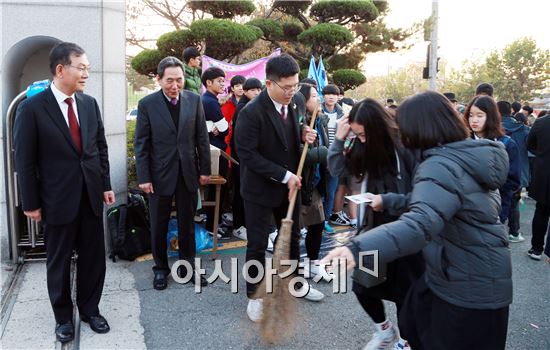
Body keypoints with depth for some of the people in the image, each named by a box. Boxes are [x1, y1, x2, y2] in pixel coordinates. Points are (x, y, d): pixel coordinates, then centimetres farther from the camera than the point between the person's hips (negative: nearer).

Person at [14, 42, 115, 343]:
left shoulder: (90, 103, 3)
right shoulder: (32, 108, -10)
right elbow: (25, 161, -8)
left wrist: (106, 185, 7)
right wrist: (31, 203, -6)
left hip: (91, 196, 4)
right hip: (58, 200, -4)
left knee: (93, 257, 12)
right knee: (59, 262, 13)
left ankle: (89, 309, 33)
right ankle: (63, 316, 32)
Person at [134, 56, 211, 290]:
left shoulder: (194, 100, 0)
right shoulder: (147, 104, -6)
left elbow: (202, 137, 3)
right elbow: (141, 144, -5)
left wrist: (205, 169, 2)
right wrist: (143, 178, -9)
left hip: (188, 172, 2)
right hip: (160, 174, -2)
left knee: (187, 223, 13)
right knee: (159, 226, 11)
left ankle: (187, 265, 28)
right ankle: (160, 268, 29)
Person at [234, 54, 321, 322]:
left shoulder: (292, 105, 1)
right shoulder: (252, 113, -21)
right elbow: (248, 154, -22)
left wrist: (304, 136, -8)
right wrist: (284, 175, -22)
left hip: (289, 185, 7)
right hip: (260, 189, -7)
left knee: (293, 237, 19)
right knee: (257, 244, 5)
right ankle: (255, 295, 24)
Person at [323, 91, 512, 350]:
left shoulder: (442, 167, -28)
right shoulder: (469, 152, 3)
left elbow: (420, 223, -47)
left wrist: (359, 249, -59)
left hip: (470, 287, -9)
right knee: (413, 321, 21)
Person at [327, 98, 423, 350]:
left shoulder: (406, 148, -19)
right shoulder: (363, 147, -1)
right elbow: (337, 170, 0)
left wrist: (387, 200, -25)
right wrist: (339, 139, -12)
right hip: (374, 228, 5)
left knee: (404, 292, 11)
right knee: (362, 287, 12)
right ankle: (384, 329, 41)